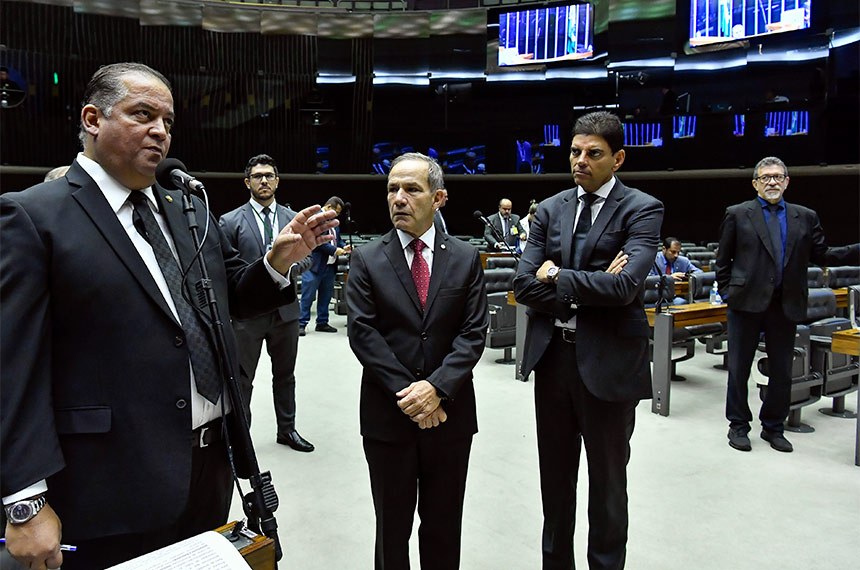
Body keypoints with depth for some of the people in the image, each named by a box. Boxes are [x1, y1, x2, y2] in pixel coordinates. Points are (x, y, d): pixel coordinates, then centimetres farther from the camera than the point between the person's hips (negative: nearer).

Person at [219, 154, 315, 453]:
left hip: (285, 309, 4)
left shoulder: (293, 219, 7)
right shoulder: (231, 221, -3)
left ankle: (287, 429, 32)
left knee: (285, 374, 17)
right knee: (241, 379, 5)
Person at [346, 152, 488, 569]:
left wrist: (437, 387, -17)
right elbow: (362, 333, -8)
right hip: (387, 414, -1)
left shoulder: (466, 259, 2)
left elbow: (473, 332, -4)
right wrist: (405, 392, -15)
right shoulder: (367, 260, -1)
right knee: (392, 524, 15)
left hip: (449, 413, 1)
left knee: (444, 524, 16)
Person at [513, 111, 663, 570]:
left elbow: (625, 286, -21)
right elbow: (524, 286, -3)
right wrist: (587, 288, -13)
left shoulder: (642, 210, -6)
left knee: (607, 482, 13)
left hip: (608, 361, -4)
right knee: (555, 478, 19)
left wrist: (558, 278, -11)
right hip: (552, 356, 4)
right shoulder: (550, 210, 7)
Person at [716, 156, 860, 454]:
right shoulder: (737, 214, 1)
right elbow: (723, 259, 3)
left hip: (786, 305, 3)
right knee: (739, 368, 5)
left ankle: (773, 427, 25)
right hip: (747, 302, -3)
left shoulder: (805, 217, 9)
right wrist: (726, 292, -3)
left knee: (782, 371, 10)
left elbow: (822, 255, 7)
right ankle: (738, 426, 19)